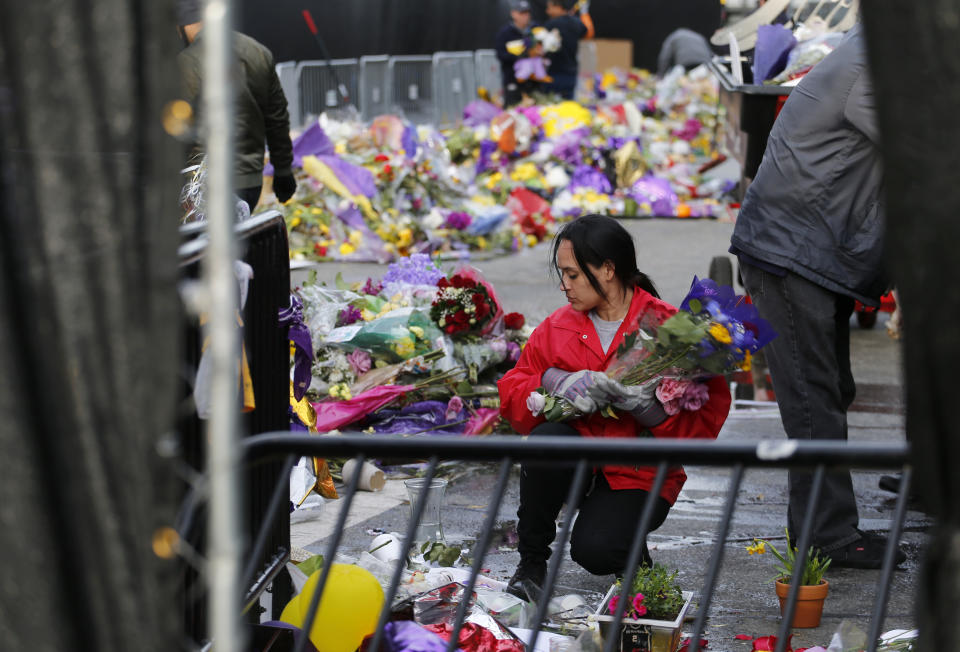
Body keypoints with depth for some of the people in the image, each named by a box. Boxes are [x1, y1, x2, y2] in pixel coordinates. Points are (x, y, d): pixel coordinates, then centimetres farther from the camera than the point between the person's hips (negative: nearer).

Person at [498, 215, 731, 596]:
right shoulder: (557, 328, 7)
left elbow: (708, 416, -12)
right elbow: (510, 393, 6)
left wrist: (647, 405, -29)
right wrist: (555, 382, -15)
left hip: (638, 476, -4)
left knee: (594, 550, -29)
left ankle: (632, 549, 10)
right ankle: (532, 561, -11)